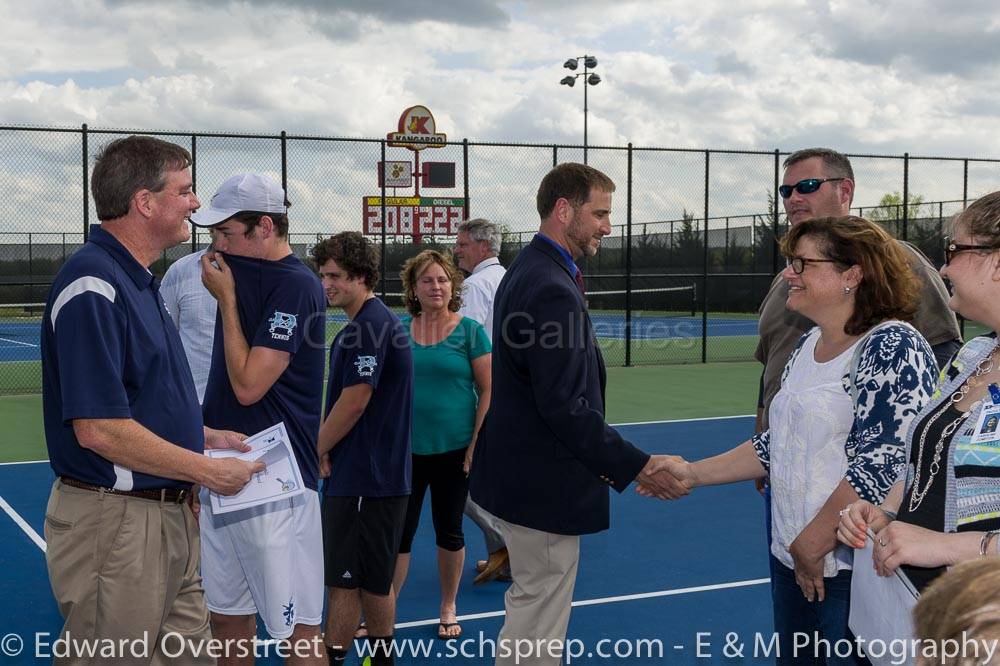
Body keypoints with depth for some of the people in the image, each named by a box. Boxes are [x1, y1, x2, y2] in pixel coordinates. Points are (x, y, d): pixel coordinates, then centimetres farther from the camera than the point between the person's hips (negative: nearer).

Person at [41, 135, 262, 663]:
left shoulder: (138, 281, 13)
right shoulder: (93, 286, -19)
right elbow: (99, 430, -25)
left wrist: (206, 437, 11)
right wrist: (207, 470, -16)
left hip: (168, 515, 10)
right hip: (114, 522, -10)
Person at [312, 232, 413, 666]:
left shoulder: (370, 325, -17)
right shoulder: (375, 320, 14)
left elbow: (353, 403, -20)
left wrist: (317, 449, -7)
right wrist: (324, 448, 10)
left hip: (363, 479, -10)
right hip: (377, 474, 10)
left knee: (345, 580, -2)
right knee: (373, 579, 17)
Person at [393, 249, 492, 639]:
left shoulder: (469, 331, -5)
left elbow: (488, 391, -6)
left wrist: (475, 445, -10)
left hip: (454, 450, -2)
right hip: (406, 450, 2)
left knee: (449, 532, 12)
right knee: (398, 533, 5)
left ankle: (448, 609, 29)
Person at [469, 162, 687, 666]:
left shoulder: (527, 273, 10)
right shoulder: (552, 290, -23)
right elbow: (566, 408, -27)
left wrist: (601, 459, 15)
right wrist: (637, 467, -20)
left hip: (519, 473, 11)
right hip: (543, 486, -11)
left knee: (529, 605, 23)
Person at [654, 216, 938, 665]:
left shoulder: (894, 347, -16)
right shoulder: (808, 345, 11)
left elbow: (879, 468, -22)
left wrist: (812, 546, -16)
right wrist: (694, 473, 13)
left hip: (854, 571, -8)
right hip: (791, 561, 8)